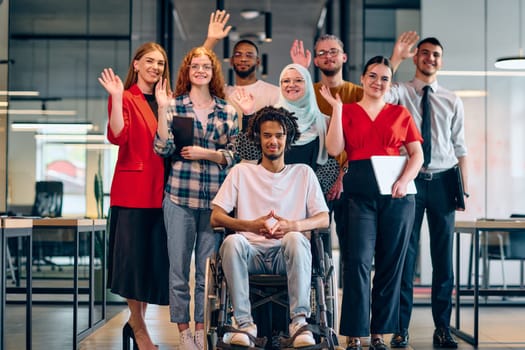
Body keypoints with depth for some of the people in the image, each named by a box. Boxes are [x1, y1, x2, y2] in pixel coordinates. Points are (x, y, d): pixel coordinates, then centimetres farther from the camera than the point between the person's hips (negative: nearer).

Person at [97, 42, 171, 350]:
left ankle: (138, 318, 25)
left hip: (160, 188, 6)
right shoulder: (125, 98, -1)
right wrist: (117, 97, -24)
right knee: (134, 255, -1)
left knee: (156, 255, 9)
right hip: (133, 188, -6)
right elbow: (118, 136, -16)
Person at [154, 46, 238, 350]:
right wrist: (162, 109, -12)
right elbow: (163, 149, -5)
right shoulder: (174, 105, 4)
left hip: (215, 199, 1)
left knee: (208, 269, 7)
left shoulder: (228, 111, 8)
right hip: (180, 196, -1)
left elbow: (234, 155, 6)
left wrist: (205, 153, -9)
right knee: (179, 268, 3)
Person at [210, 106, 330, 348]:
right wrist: (252, 225, -13)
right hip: (252, 252, 1)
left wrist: (292, 225, -15)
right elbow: (216, 218, 6)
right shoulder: (242, 172, 17)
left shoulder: (303, 173, 18)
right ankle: (245, 323, -30)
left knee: (296, 239, -35)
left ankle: (299, 321, -33)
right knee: (232, 241, -33)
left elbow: (324, 219, 7)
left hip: (287, 255, 0)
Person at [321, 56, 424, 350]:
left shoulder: (400, 113, 12)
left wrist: (404, 181, -10)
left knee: (391, 263, 4)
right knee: (359, 261, -9)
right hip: (359, 193, -2)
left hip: (396, 193, 2)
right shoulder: (347, 112, 10)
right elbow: (334, 149, -4)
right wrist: (337, 107, -4)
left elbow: (417, 154, 7)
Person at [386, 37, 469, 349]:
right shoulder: (401, 92, 4)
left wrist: (465, 188, 3)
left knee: (443, 256, 6)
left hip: (443, 180, 3)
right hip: (410, 180, -2)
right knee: (405, 254, 1)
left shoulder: (452, 101, 11)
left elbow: (460, 148, 9)